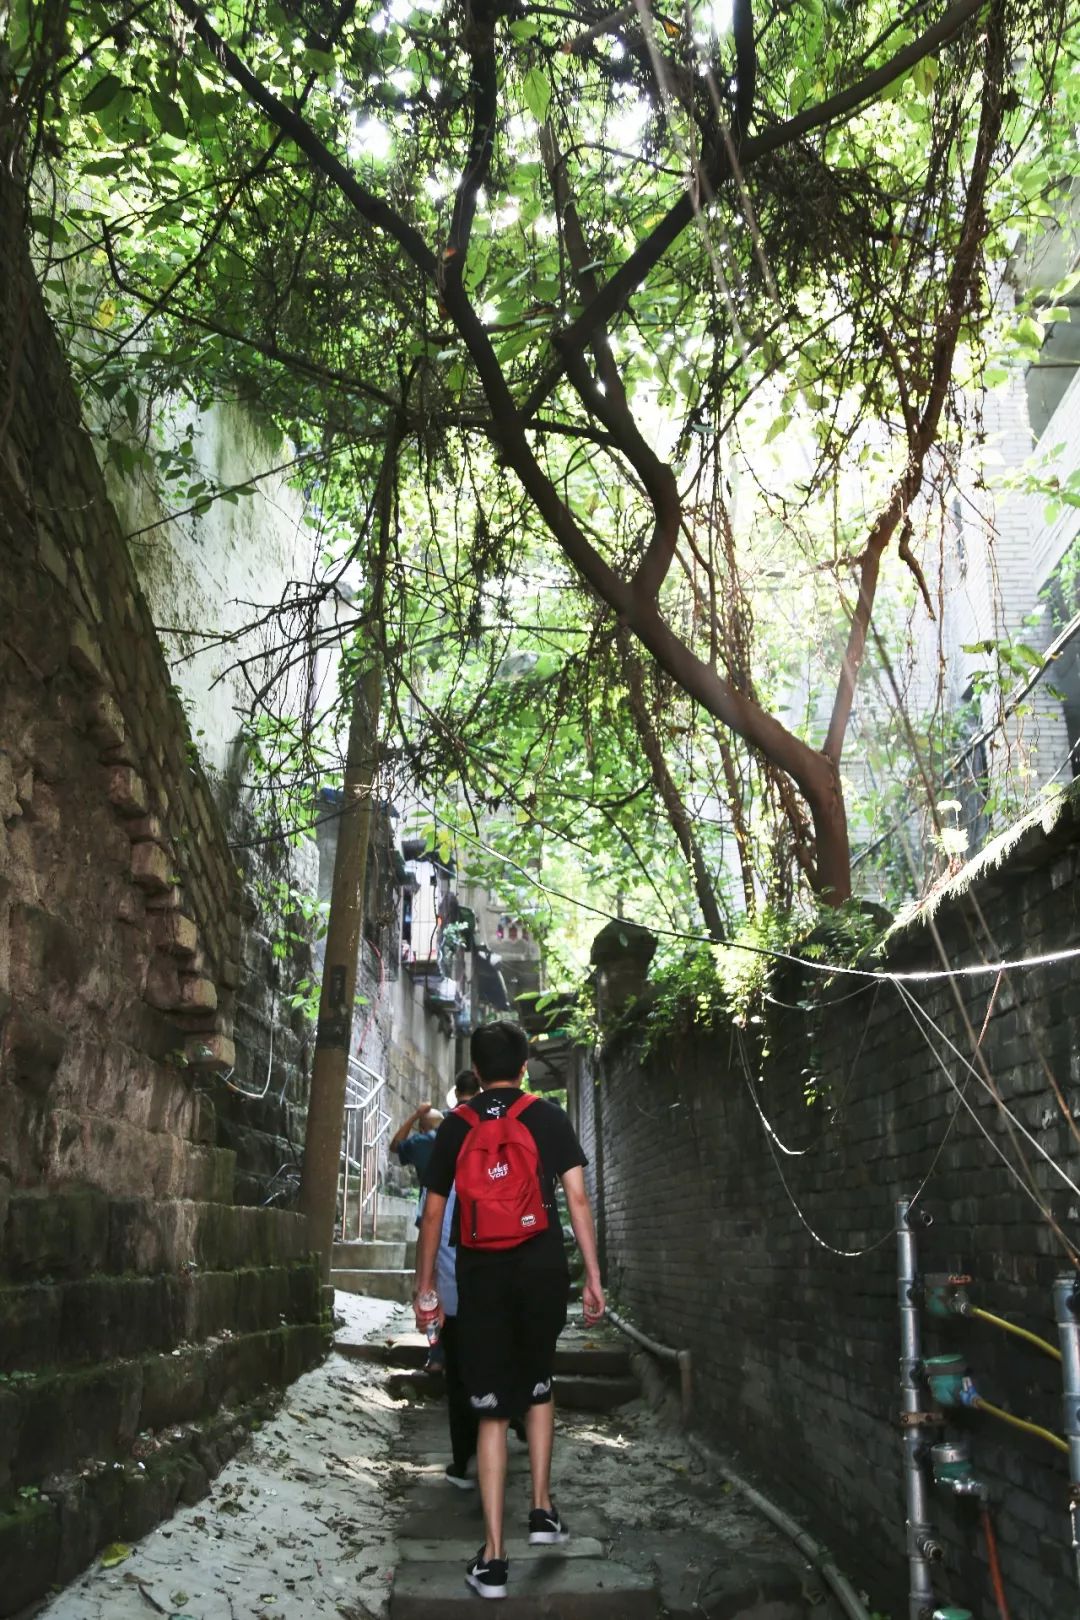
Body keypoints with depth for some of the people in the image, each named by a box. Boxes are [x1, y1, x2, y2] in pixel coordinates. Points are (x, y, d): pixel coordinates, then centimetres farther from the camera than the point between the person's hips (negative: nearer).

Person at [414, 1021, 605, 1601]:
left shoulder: (455, 1126, 6)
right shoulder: (548, 1117, 2)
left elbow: (433, 1213, 7)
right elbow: (577, 1198, -3)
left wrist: (425, 1287, 15)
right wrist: (593, 1277, 1)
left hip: (480, 1273, 0)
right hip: (541, 1269, 0)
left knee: (491, 1408, 6)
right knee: (538, 1385, 24)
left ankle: (493, 1557, 5)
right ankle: (542, 1510, 23)